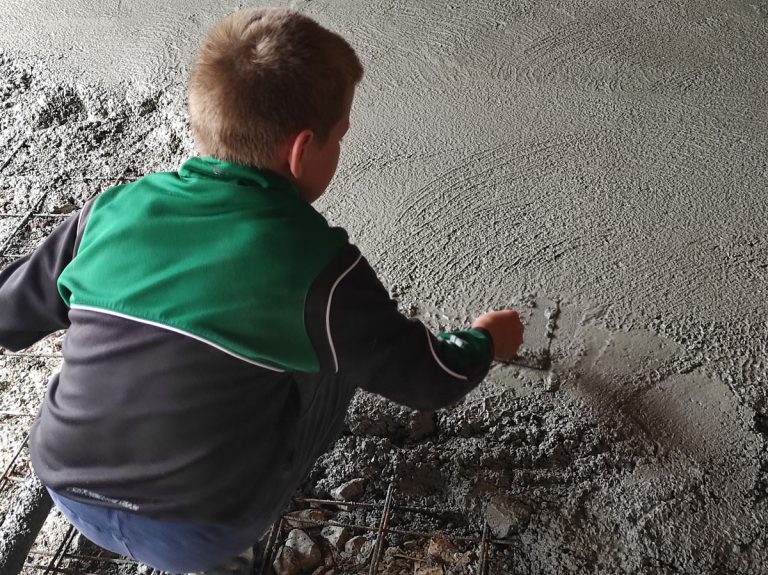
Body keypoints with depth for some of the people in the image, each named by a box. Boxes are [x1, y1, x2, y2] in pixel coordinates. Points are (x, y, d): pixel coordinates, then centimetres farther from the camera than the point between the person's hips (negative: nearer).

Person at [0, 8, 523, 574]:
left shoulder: (113, 210, -10)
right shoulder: (313, 259, -21)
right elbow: (429, 380, -9)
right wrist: (485, 341, 13)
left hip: (70, 493, 5)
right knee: (343, 343, 7)